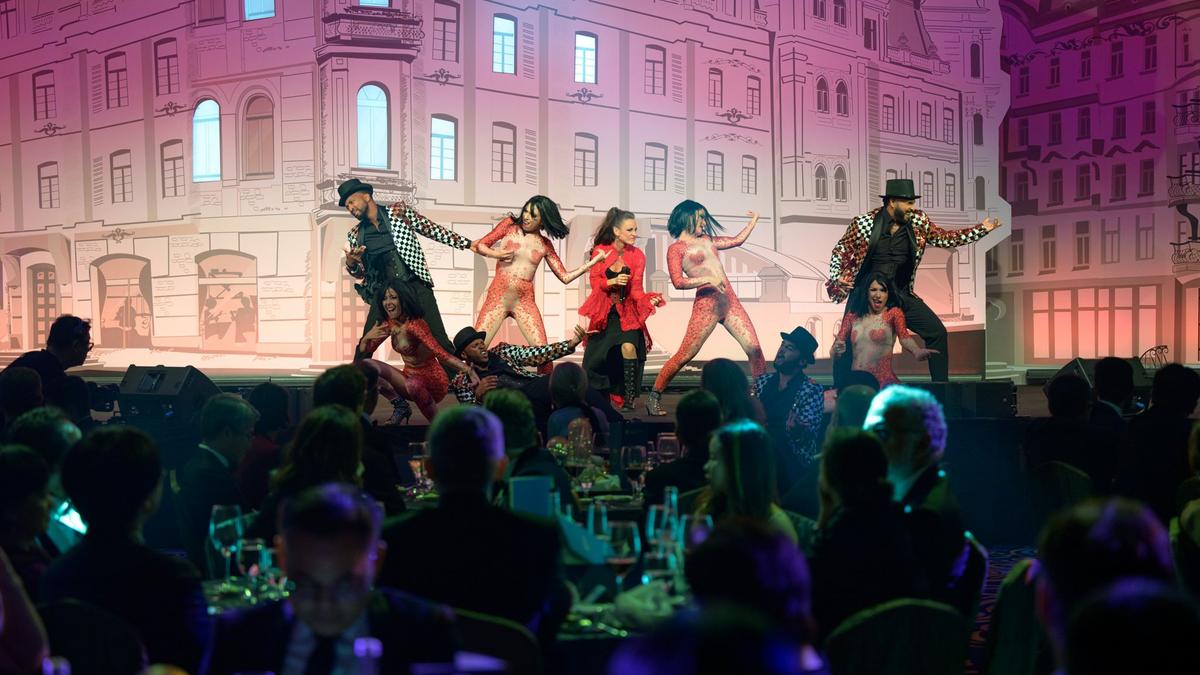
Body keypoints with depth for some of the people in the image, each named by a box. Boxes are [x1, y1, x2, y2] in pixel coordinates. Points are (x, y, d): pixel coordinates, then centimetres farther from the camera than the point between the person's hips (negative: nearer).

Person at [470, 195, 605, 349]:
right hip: (497, 297, -1)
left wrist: (594, 261, 3)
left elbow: (565, 277, 8)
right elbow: (479, 246, 8)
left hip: (524, 301, 1)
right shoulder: (510, 225, 3)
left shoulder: (545, 245, 7)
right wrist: (496, 254, -12)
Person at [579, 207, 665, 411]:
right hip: (603, 311, 1)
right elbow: (594, 281, -7)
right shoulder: (600, 251, -8)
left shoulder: (637, 256, -7)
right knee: (595, 357, 4)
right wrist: (613, 281, -26)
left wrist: (650, 300, -29)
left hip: (626, 310, -1)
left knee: (629, 346, -24)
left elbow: (636, 289, -9)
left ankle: (629, 397, -16)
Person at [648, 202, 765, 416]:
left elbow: (738, 240, 30)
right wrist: (708, 280, -16)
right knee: (685, 355, -9)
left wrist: (754, 220, 36)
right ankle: (654, 397, 2)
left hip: (729, 301, 6)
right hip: (706, 304, -6)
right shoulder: (676, 249, 0)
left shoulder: (706, 240, 19)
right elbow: (678, 282, -11)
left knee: (754, 349, -3)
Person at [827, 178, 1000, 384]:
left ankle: (941, 386, 11)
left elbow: (945, 238, 9)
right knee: (849, 341, -6)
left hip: (901, 295, 4)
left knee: (937, 331, -2)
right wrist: (835, 282, -13)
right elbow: (840, 251, -2)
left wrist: (981, 229, 1)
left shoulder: (918, 221, -1)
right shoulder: (864, 223, -11)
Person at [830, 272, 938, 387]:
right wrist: (836, 351, -15)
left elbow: (904, 336, -14)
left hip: (883, 382, -3)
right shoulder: (852, 315, 13)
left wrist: (917, 352, -36)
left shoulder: (893, 313, 5)